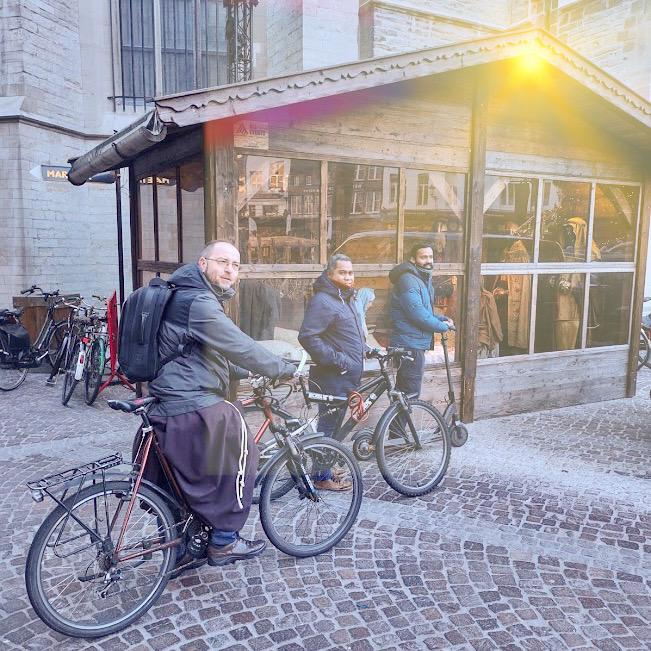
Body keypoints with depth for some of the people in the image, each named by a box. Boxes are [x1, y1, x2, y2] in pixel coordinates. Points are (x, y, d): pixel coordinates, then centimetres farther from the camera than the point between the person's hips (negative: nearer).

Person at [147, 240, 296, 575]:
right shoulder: (198, 303, -17)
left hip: (168, 407, 11)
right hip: (195, 407, -11)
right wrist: (286, 369, -6)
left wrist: (248, 374, 23)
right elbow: (240, 347, -18)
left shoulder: (189, 297, 19)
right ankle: (224, 542, 12)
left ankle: (180, 553, 31)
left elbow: (220, 353, 26)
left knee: (183, 475, 18)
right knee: (239, 456, 2)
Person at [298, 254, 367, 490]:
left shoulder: (346, 298, 17)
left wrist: (365, 349, 17)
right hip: (332, 377, -10)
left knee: (334, 425, 17)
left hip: (348, 376, 10)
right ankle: (322, 477, 11)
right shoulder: (322, 301, -16)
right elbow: (307, 337, -24)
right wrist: (336, 359, -22)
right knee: (329, 426, -1)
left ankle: (325, 471, 29)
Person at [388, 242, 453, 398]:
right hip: (410, 345, -10)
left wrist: (442, 319, 6)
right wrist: (443, 326, -11)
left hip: (416, 344, 10)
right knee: (411, 394, -7)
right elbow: (418, 314, -24)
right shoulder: (408, 280, -17)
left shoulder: (423, 279, 17)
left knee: (403, 394, 17)